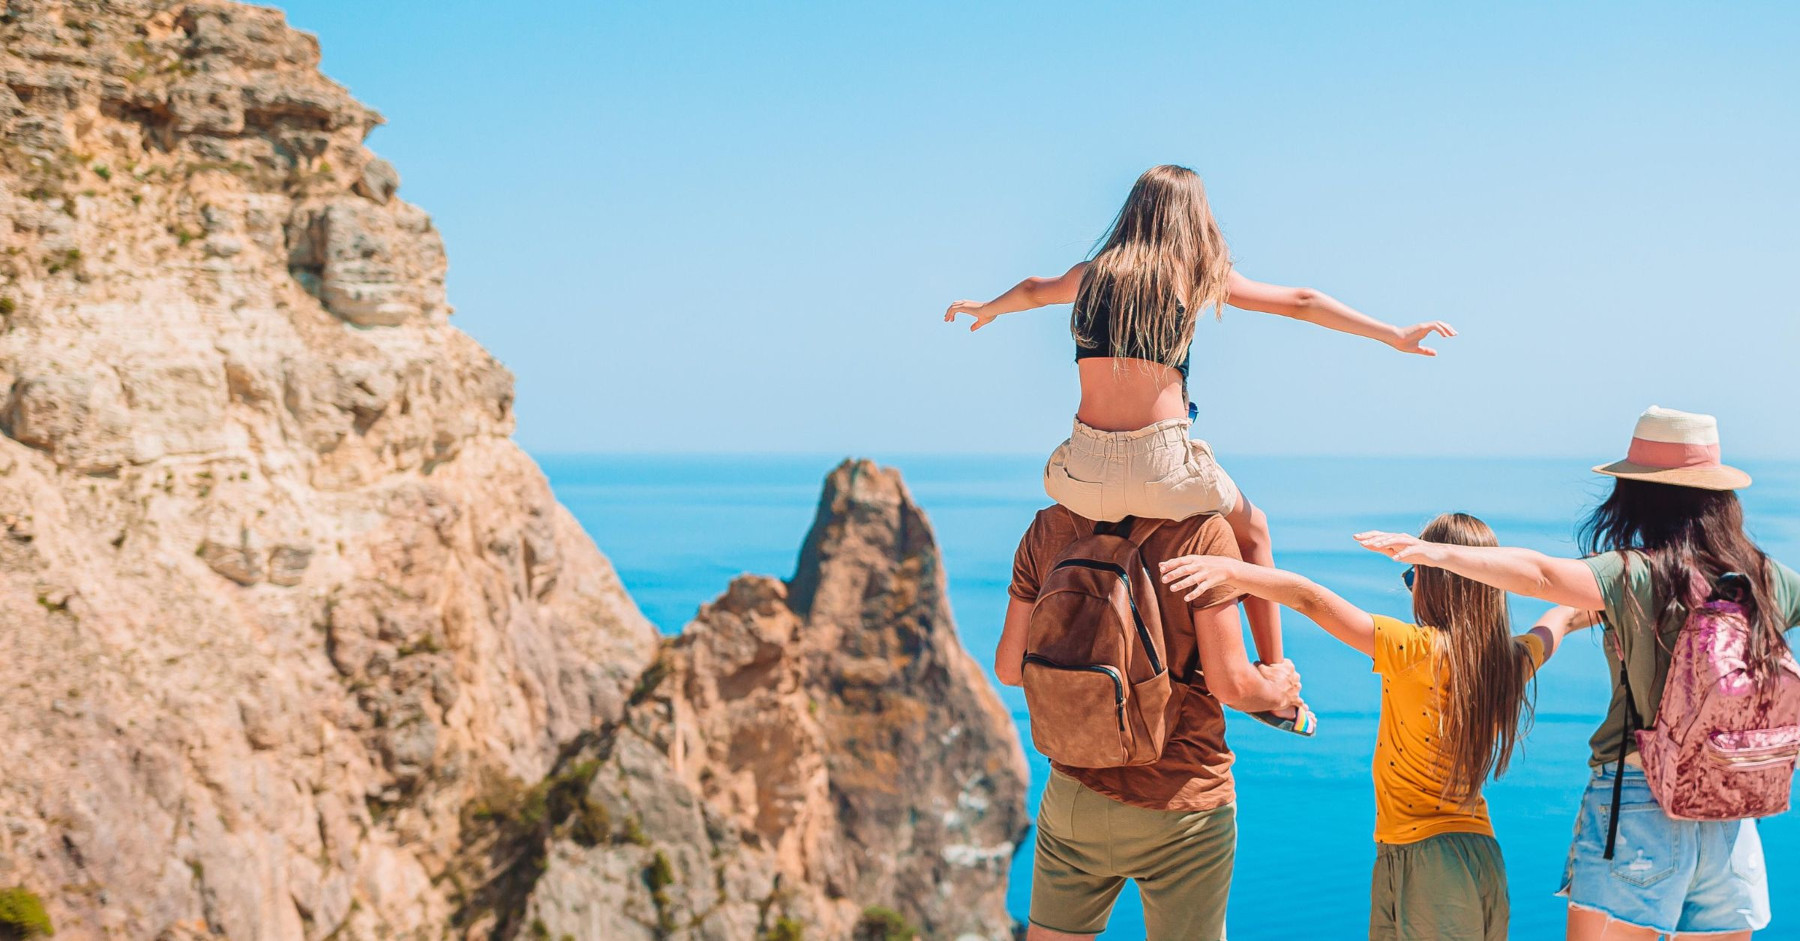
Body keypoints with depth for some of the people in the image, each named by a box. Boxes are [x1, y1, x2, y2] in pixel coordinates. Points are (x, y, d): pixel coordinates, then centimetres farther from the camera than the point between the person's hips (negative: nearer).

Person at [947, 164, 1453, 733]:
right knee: (1251, 530, 28)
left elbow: (1033, 290, 36)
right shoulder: (1201, 275, 6)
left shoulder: (1092, 274, 14)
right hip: (1163, 470, -2)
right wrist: (1396, 337, 20)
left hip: (1087, 468, 2)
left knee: (1062, 501, 39)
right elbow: (1301, 303, 13)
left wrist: (987, 310, 58)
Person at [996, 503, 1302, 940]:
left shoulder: (1047, 528, -3)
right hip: (1180, 805, -3)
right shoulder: (1203, 531, -15)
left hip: (1074, 792, 4)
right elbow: (1230, 684, -16)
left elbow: (1010, 668, 2)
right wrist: (1280, 691, 7)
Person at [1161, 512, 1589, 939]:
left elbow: (1311, 599, -24)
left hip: (1418, 853, -6)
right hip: (1482, 853, 6)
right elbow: (1563, 617, 26)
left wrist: (1228, 569, -27)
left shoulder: (1416, 651, -17)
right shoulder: (1514, 660, 2)